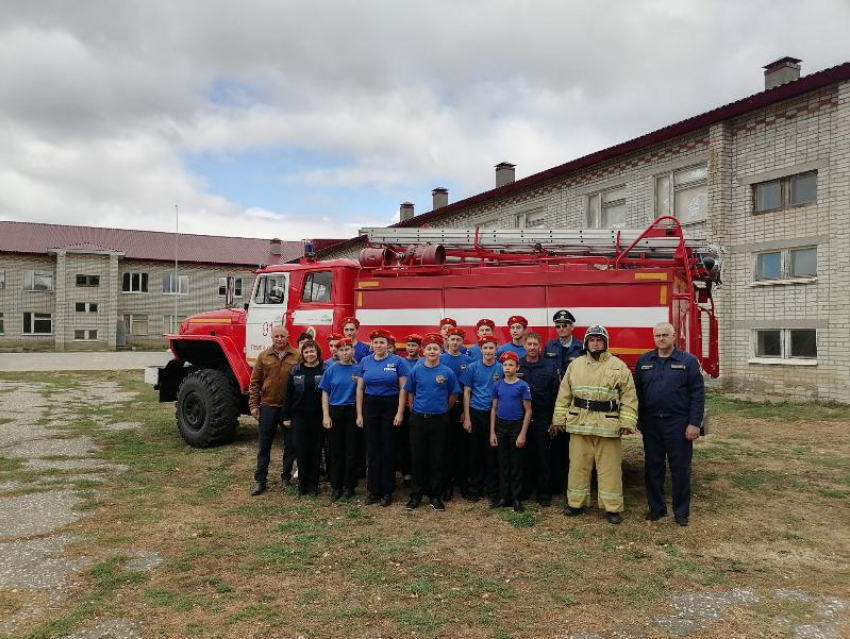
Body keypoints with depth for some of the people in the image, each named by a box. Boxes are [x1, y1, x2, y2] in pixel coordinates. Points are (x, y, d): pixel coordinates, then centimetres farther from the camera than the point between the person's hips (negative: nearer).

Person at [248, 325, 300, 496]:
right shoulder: (263, 357, 3)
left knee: (290, 444, 9)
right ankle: (260, 480, 15)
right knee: (264, 445, 6)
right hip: (268, 406, 1)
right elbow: (255, 382, 5)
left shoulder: (297, 357, -3)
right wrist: (254, 405, 0)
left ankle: (286, 476, 24)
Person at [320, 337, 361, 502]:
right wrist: (326, 416, -4)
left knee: (351, 451, 3)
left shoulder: (358, 370, 2)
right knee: (335, 451, 5)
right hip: (335, 412, 1)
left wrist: (359, 382, -14)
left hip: (352, 412, 0)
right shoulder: (331, 371, 3)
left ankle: (349, 487, 12)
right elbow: (325, 394, 3)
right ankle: (336, 486, 15)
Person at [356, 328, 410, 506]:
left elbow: (403, 388, -5)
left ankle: (387, 491, 14)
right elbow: (360, 388, 7)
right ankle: (373, 490, 17)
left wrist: (400, 413, -11)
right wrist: (359, 414, 3)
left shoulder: (397, 361, -3)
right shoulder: (365, 361, 5)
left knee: (388, 449, 4)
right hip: (370, 406, 3)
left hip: (390, 406, -2)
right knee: (372, 449, 7)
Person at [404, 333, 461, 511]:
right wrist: (415, 410, 7)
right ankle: (416, 495, 18)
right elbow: (410, 394, 9)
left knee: (437, 459, 6)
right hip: (418, 419, 0)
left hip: (439, 420, 0)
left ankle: (435, 496, 18)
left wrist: (443, 410, 10)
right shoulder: (416, 371, 0)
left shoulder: (447, 372, -2)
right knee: (418, 458, 6)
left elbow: (453, 396, 6)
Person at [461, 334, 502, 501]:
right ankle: (475, 487, 17)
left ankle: (492, 487, 18)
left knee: (492, 451, 6)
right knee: (475, 451, 6)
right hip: (476, 414, 0)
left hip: (495, 414, 1)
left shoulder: (501, 368, 2)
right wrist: (467, 418, -3)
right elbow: (466, 392, 1)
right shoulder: (472, 367, 0)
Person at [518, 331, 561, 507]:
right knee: (523, 455, 8)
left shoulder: (550, 366, 1)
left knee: (543, 456, 4)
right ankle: (523, 490, 21)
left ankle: (544, 493, 14)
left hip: (542, 420, -1)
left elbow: (556, 394, 0)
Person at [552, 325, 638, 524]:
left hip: (607, 425, -2)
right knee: (578, 465, 10)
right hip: (579, 424, 3)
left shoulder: (618, 366, 0)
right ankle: (576, 503, 22)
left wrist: (627, 422, -10)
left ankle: (612, 508, 14)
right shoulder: (575, 365, 8)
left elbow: (629, 397, -3)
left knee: (609, 467, 4)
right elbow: (564, 394, 10)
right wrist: (559, 418, 6)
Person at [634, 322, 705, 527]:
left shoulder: (688, 361, -1)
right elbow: (637, 391, 10)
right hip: (651, 424, 3)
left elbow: (697, 393, -4)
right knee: (653, 468, 10)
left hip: (678, 424, -3)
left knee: (680, 469, 5)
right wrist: (638, 421, 6)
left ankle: (681, 512, 17)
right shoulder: (644, 361, 9)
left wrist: (694, 423, -11)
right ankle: (656, 508, 22)